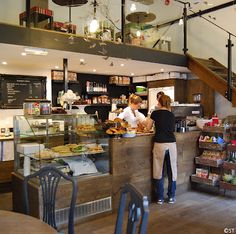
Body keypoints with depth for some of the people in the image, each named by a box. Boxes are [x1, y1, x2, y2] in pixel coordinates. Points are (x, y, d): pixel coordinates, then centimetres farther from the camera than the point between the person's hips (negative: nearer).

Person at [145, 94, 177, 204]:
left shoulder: (155, 113, 1)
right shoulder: (172, 115, 10)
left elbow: (148, 127, 10)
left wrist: (149, 121, 30)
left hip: (160, 144, -3)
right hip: (171, 144, 3)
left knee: (159, 171, 7)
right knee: (172, 170, 11)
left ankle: (160, 198, 13)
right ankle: (171, 197, 19)